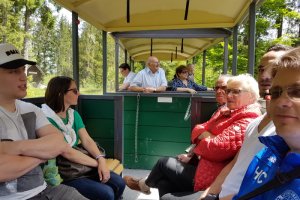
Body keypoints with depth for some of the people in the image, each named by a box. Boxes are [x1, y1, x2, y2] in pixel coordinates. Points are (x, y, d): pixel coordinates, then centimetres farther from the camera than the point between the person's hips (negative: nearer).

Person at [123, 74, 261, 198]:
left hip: (213, 179, -8)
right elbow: (197, 130, 10)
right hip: (205, 166, 8)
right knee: (164, 184, 3)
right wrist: (206, 135, -13)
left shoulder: (247, 122, -20)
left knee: (164, 163, 5)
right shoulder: (225, 112, 11)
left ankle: (144, 185, 37)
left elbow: (216, 149, -30)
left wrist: (203, 137, -8)